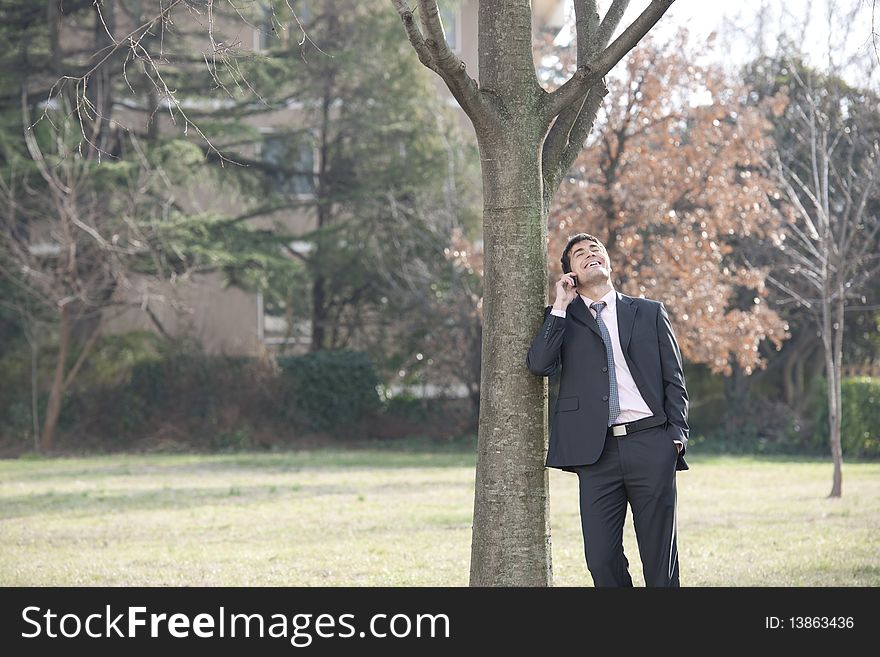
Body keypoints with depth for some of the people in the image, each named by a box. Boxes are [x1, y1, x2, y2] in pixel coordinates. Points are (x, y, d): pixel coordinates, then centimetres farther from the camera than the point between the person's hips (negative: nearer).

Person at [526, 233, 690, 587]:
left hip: (650, 445, 0)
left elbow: (674, 379, 12)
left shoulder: (650, 312, 14)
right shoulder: (563, 318, 14)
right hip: (596, 451, 0)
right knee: (602, 558, -3)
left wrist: (678, 432, -1)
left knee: (660, 556, 1)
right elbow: (539, 364, -4)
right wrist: (560, 305, -2)